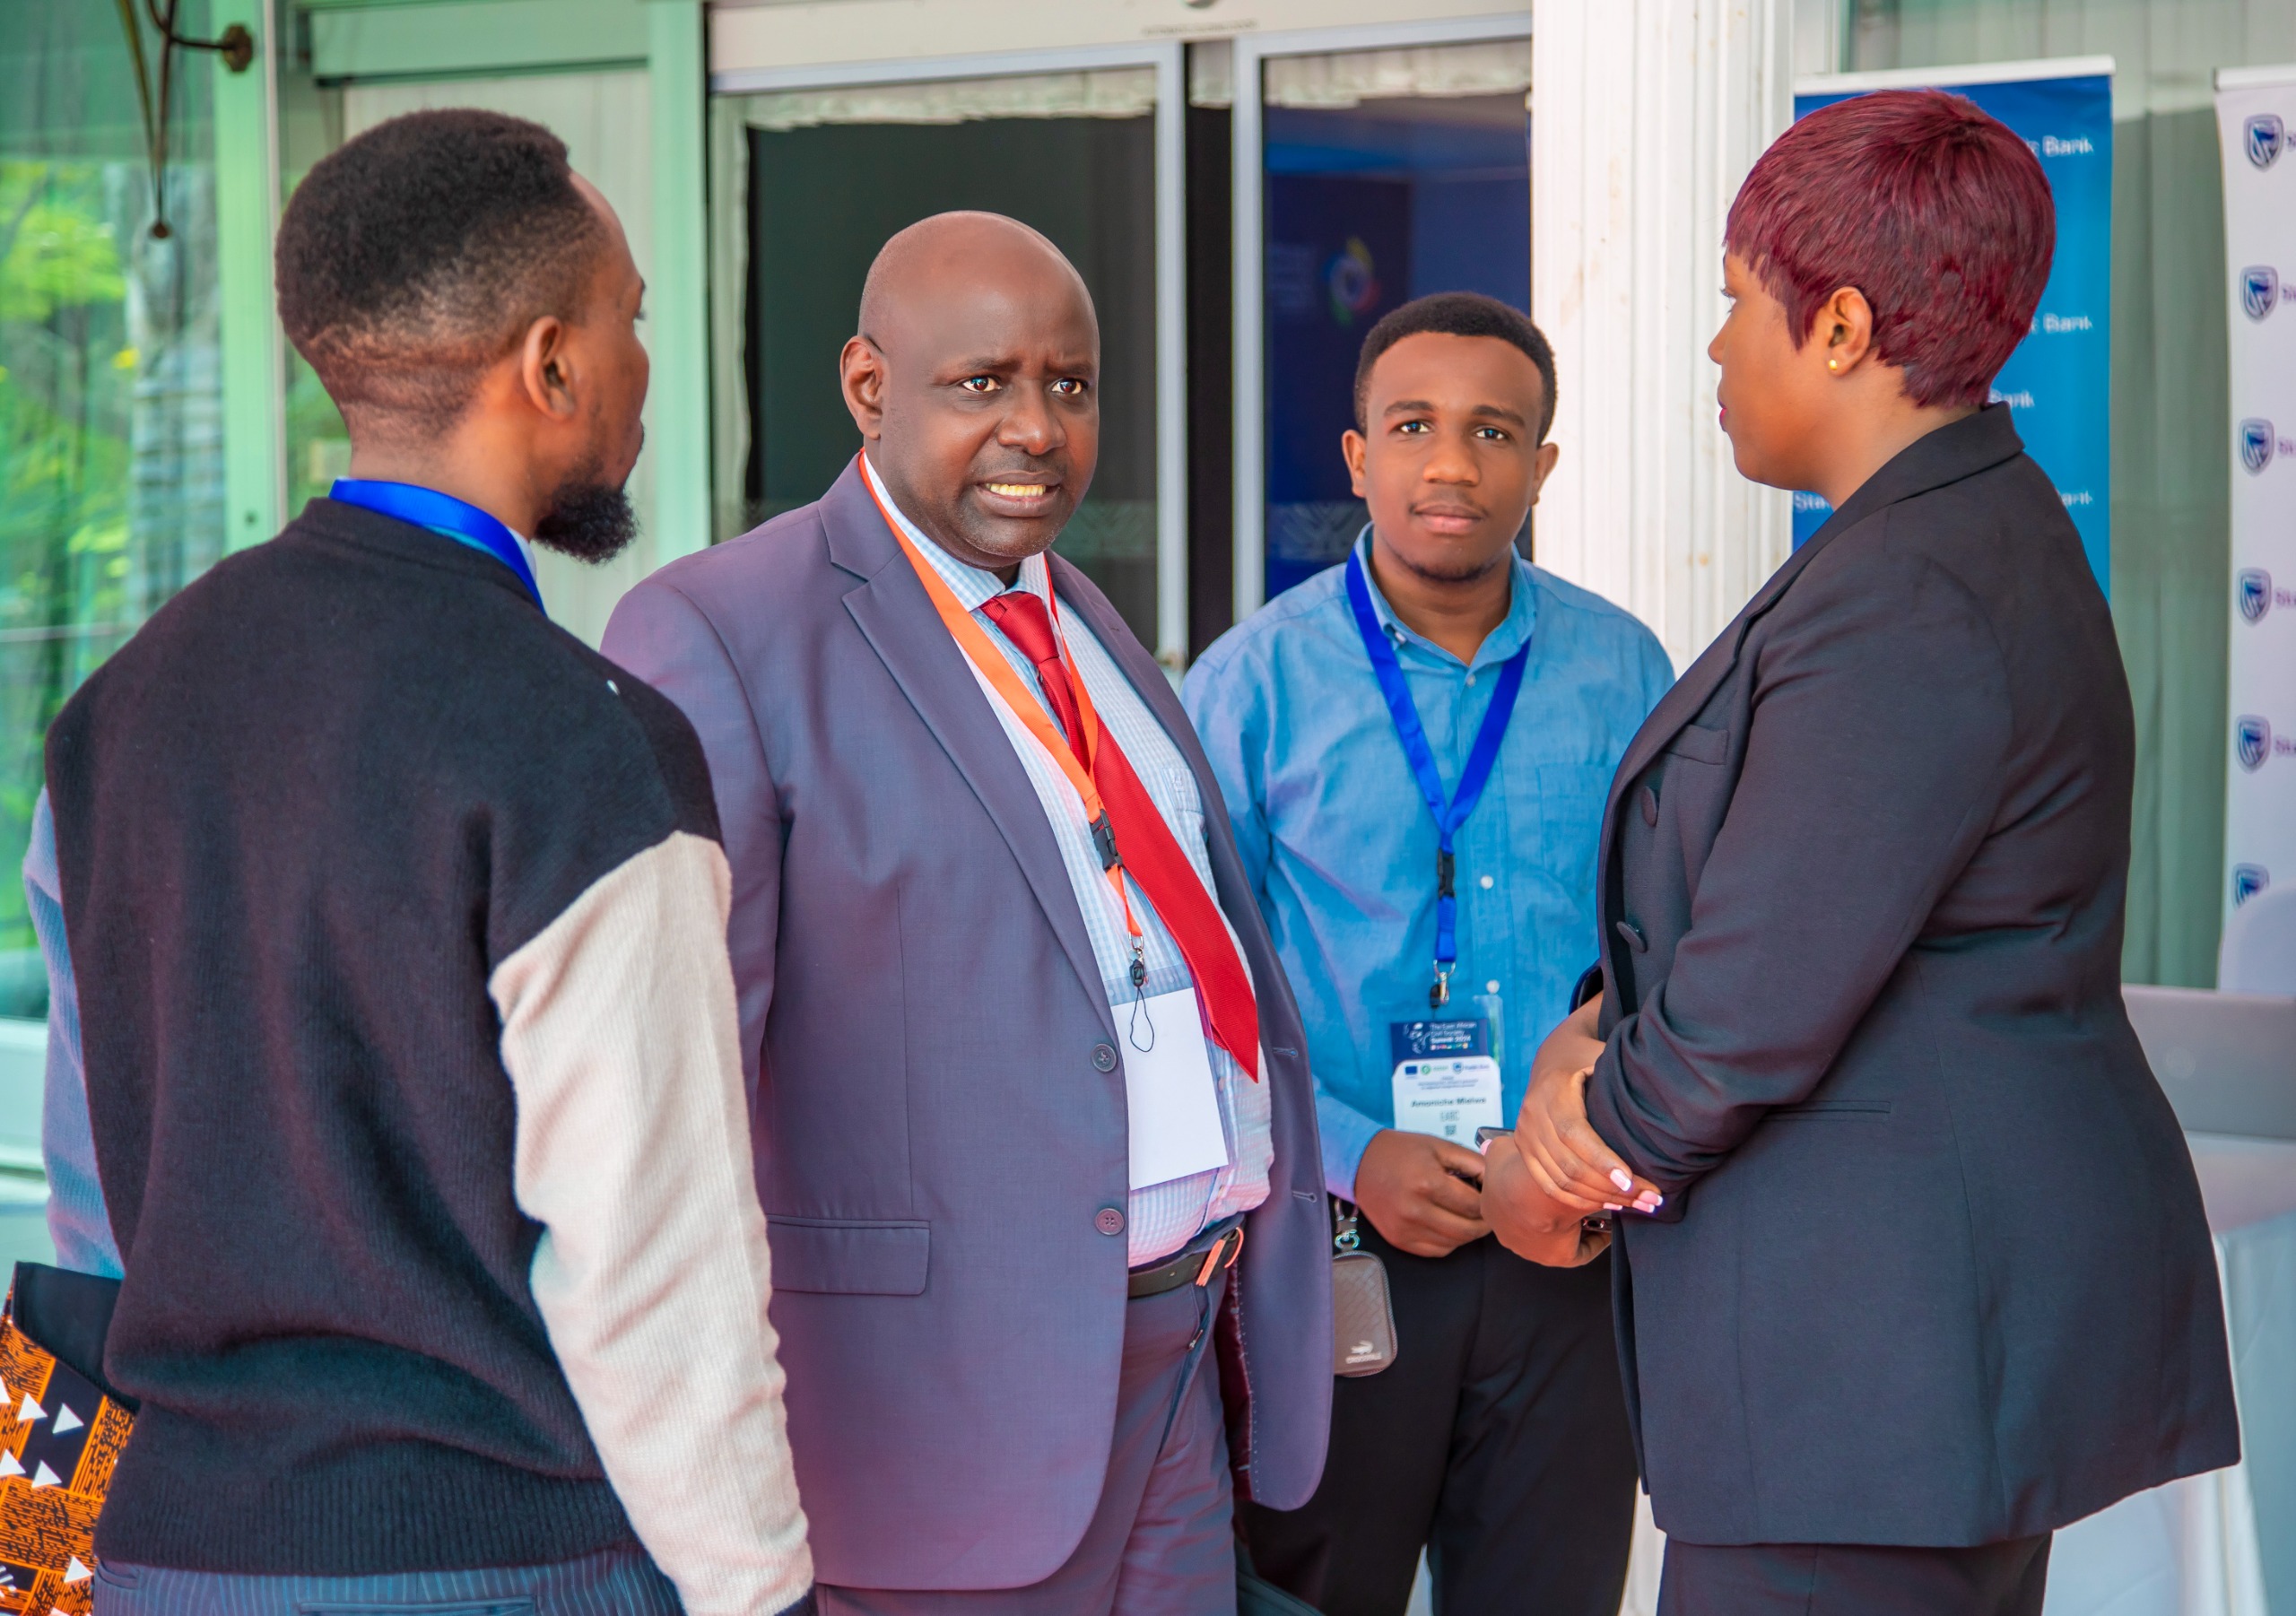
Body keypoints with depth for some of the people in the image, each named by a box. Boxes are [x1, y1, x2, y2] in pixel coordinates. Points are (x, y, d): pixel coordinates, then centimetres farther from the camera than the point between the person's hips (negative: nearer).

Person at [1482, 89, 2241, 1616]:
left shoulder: (1909, 606, -21)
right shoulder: (1981, 529, 12)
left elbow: (1754, 1015, -21)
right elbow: (1761, 882, 15)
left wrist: (1557, 1167, -4)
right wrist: (1592, 1038, -2)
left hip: (1886, 1341, -11)